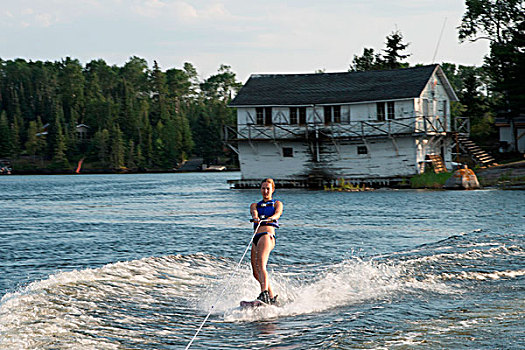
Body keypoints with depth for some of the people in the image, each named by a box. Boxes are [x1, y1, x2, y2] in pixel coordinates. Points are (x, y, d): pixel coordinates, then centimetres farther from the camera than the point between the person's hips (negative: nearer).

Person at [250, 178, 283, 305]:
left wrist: (269, 218, -31)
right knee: (256, 273, 2)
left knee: (260, 265, -28)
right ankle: (272, 297, 15)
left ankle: (264, 294, -43)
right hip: (256, 237, 6)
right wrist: (255, 217, -25)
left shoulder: (277, 204, 17)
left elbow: (278, 213, -6)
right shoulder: (255, 205, 26)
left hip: (268, 235, -6)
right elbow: (254, 212, 1)